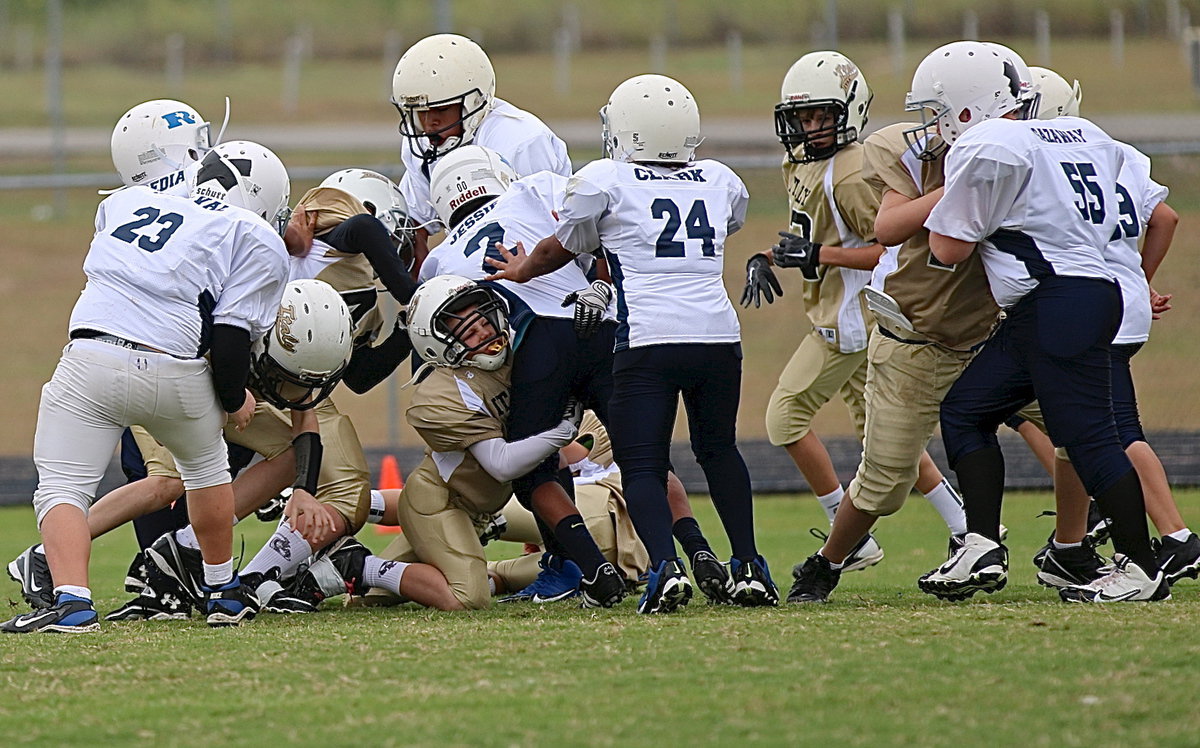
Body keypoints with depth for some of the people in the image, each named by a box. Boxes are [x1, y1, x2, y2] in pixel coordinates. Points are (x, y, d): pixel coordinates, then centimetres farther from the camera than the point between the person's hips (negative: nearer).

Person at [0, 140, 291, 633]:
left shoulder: (125, 204, 22)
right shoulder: (256, 241, 9)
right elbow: (232, 334, 1)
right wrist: (235, 400, 17)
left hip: (91, 358, 1)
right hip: (175, 371, -1)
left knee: (62, 487, 6)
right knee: (205, 464, 29)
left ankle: (71, 599, -18)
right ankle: (223, 593, 37)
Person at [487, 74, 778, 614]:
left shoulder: (604, 182, 6)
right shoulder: (721, 182, 16)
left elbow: (561, 248, 21)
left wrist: (523, 270, 42)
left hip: (648, 341, -4)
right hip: (719, 335, 4)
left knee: (641, 464, 2)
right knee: (719, 449, 24)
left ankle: (666, 566, -21)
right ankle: (749, 568, 18)